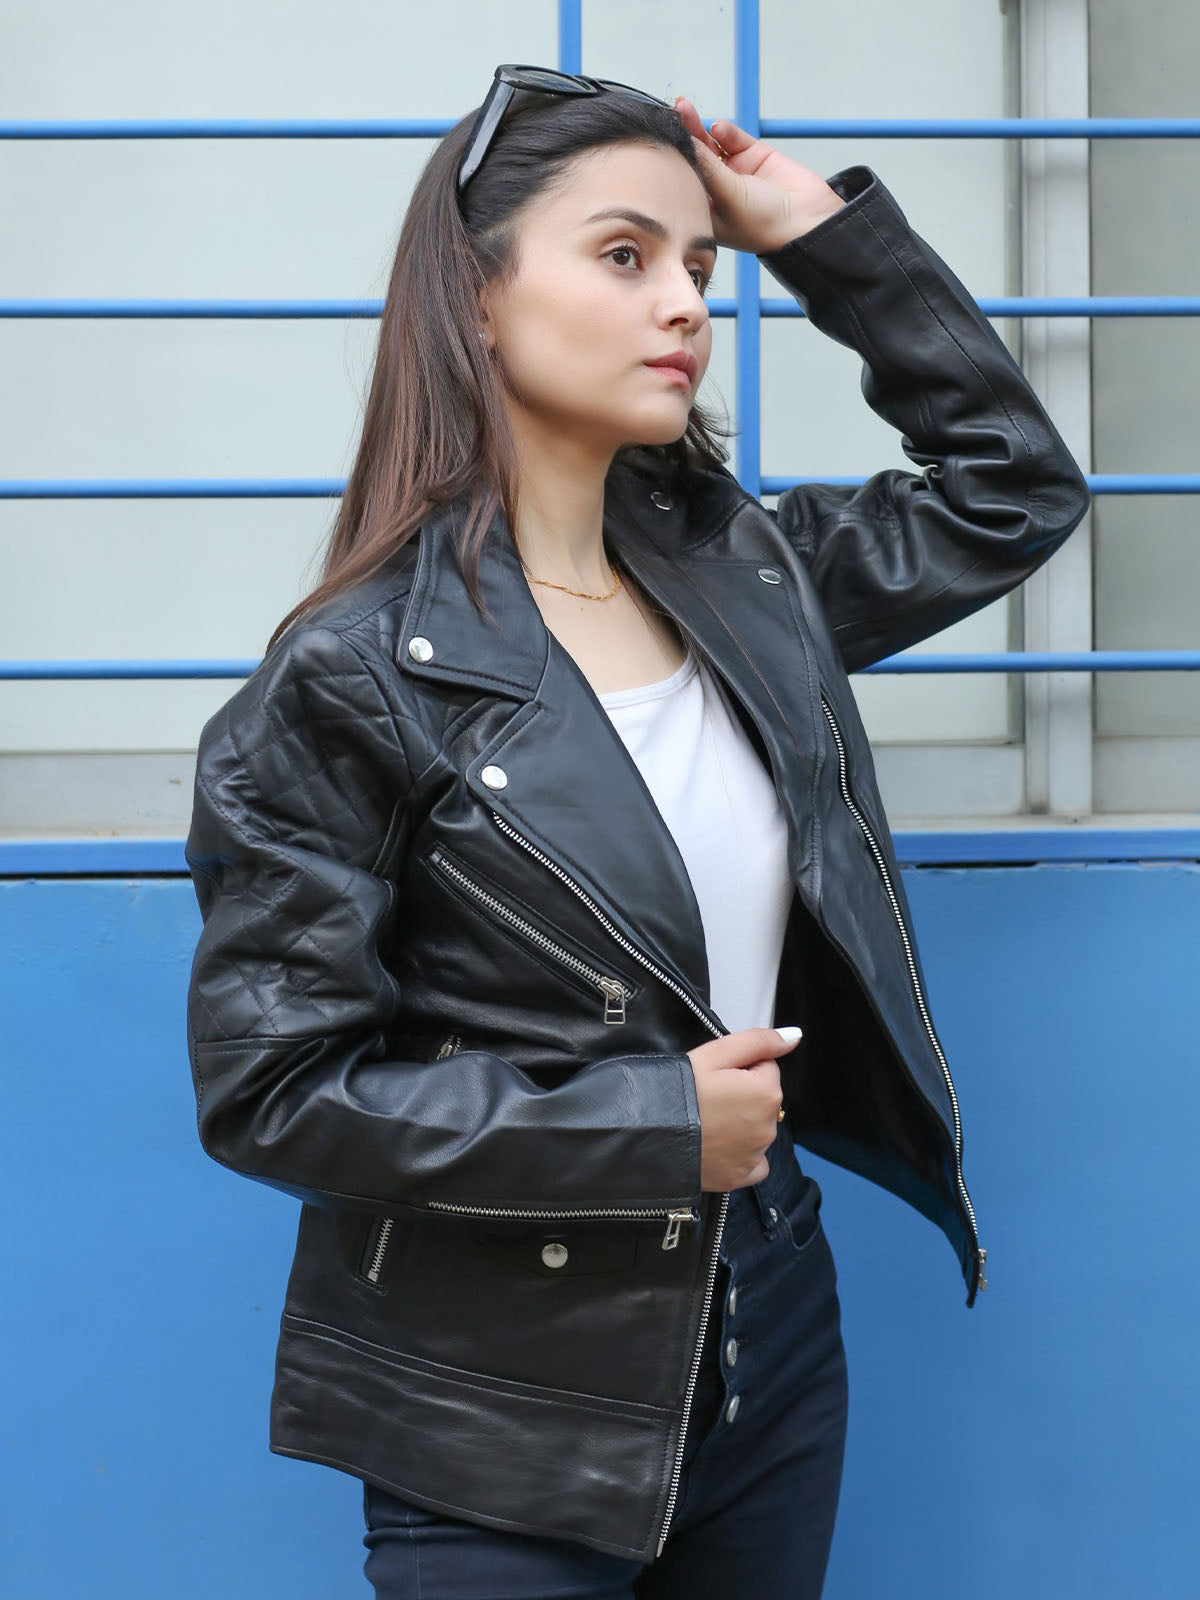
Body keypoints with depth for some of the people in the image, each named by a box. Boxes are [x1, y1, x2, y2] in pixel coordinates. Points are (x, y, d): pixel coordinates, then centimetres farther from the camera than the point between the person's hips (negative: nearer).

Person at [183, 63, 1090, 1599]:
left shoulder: (743, 576, 2)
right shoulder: (355, 678, -15)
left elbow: (1012, 488, 16)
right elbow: (268, 1086, -15)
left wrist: (828, 234, 6)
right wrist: (650, 1127, -17)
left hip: (770, 1337, 6)